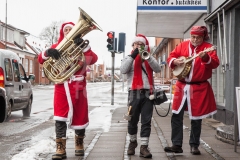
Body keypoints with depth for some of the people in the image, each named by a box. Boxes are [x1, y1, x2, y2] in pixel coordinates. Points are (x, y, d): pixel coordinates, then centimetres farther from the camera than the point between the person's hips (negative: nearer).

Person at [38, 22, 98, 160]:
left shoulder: (80, 47, 9)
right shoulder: (57, 46, 12)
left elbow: (93, 59, -8)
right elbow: (41, 59, 1)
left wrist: (83, 45, -21)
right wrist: (48, 52, -21)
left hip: (77, 86, 0)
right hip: (61, 87, 0)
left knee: (79, 116, 6)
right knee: (59, 118, -7)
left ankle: (79, 144, 25)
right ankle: (61, 149, -6)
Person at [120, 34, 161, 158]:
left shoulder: (149, 58, 14)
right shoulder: (129, 58, 10)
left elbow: (157, 69, -5)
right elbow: (123, 70, -10)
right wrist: (133, 56, -13)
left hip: (148, 93, 1)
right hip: (134, 93, -1)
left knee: (146, 121, -3)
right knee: (133, 121, 8)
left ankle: (144, 147, -3)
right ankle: (132, 142, 27)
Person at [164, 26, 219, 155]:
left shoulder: (208, 47, -3)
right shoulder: (183, 45, 7)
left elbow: (215, 63, -16)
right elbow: (171, 57, 11)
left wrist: (205, 57, -35)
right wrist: (175, 61, -11)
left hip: (199, 88, -3)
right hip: (182, 86, 3)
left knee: (196, 118, 6)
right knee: (176, 116, 1)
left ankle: (194, 145, 19)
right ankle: (177, 145, 8)